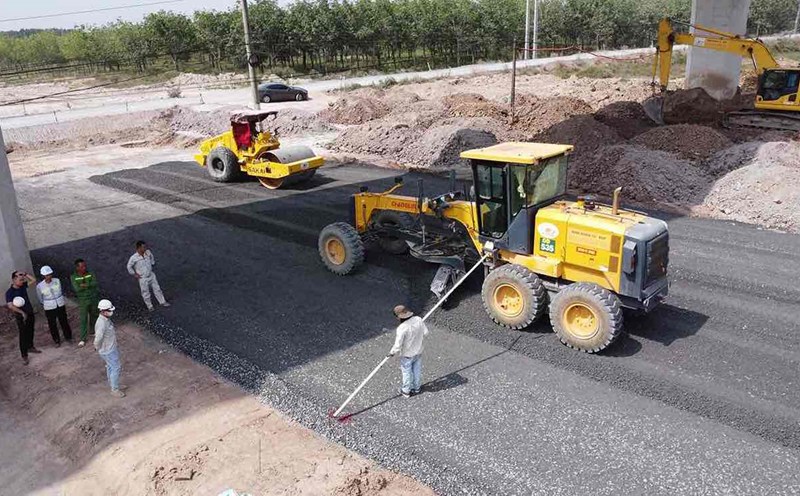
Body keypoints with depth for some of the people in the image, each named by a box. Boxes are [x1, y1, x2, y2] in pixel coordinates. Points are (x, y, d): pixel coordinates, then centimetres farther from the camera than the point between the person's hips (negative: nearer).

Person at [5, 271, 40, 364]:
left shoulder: (23, 286, -1)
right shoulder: (9, 292, -19)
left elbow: (34, 280, 4)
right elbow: (10, 306, -25)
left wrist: (24, 274, -7)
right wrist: (22, 313, -25)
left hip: (30, 313, 6)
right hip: (21, 316, -6)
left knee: (30, 332, 20)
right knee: (23, 335, 0)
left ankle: (30, 347, 39)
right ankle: (24, 355, 8)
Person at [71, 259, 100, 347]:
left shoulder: (90, 274, -7)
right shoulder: (74, 277, -12)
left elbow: (95, 283, -21)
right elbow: (77, 289, -23)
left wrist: (84, 285, -30)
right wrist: (90, 285, -26)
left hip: (94, 299, 2)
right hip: (83, 301, -2)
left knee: (94, 316, 17)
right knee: (83, 320, -1)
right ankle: (82, 339, 7)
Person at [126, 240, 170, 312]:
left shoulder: (148, 252, -12)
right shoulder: (134, 258, -24)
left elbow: (152, 258, 12)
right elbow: (129, 267, -9)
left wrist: (152, 265, 15)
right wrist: (134, 274, -5)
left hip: (151, 275, 4)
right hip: (143, 278, -4)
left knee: (157, 289, 16)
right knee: (146, 293, 12)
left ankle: (162, 302, 33)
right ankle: (149, 306, 33)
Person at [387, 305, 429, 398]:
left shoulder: (402, 328, -33)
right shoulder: (418, 320, -18)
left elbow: (398, 346, -25)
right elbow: (425, 332, -2)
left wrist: (392, 353, -6)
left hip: (407, 355, -5)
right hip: (418, 352, 5)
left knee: (407, 373, 18)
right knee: (417, 371, 24)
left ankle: (406, 391, 37)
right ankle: (416, 388, 44)